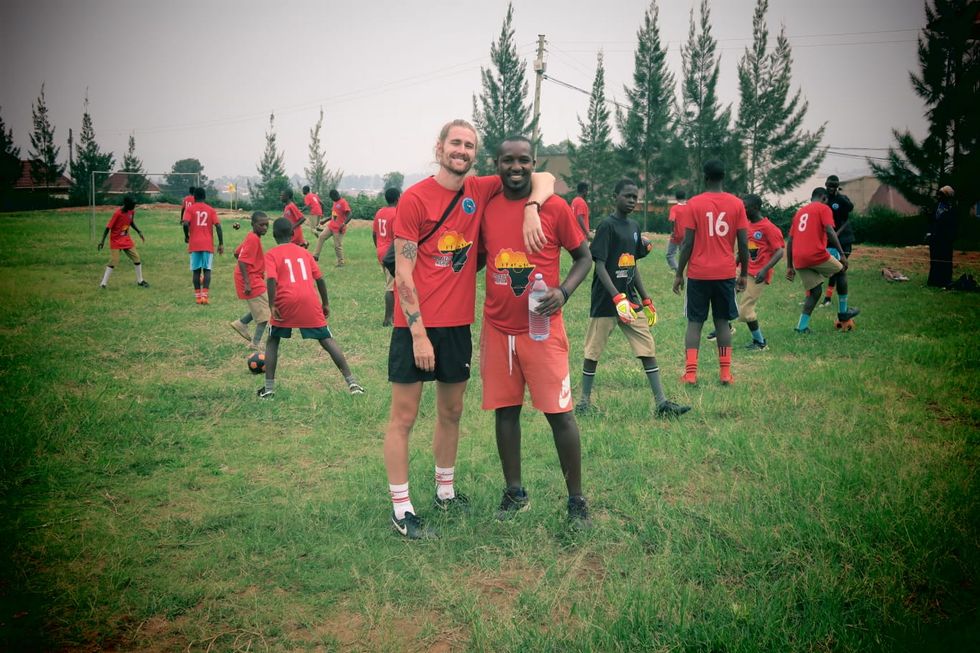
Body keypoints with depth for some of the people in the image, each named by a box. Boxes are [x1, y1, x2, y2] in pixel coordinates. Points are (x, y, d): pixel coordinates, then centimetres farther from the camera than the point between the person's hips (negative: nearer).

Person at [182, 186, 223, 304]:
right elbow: (218, 226, -3)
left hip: (194, 244, 0)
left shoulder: (190, 209, 2)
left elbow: (186, 224, -13)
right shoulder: (211, 210, 7)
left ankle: (198, 296, 6)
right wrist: (221, 244, 0)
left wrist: (186, 236, 5)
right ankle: (204, 295, -12)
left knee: (196, 270, 7)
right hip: (208, 244, 0)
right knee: (207, 270, 2)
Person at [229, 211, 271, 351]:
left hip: (255, 278, 10)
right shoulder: (254, 239, -20)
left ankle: (241, 323, 22)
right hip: (251, 280, -10)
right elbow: (242, 261, -25)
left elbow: (237, 253, 19)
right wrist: (247, 283, -26)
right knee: (266, 312, -1)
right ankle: (256, 344, 5)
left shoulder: (251, 237, 9)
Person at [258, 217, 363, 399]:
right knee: (327, 340, 9)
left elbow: (271, 280, -9)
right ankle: (351, 382, 1)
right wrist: (325, 303, 23)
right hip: (310, 302, 2)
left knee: (272, 341, 18)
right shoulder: (304, 252, 19)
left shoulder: (271, 255, 9)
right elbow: (320, 278, 16)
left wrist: (272, 306, -10)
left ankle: (269, 388, 10)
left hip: (286, 302, -2)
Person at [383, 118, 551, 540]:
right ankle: (401, 510, 8)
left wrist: (530, 208, -14)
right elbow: (403, 272, -11)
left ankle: (446, 492, 31)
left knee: (451, 412, 16)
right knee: (403, 416, 1)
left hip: (458, 323, 6)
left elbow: (543, 179, 8)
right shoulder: (414, 198, -10)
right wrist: (419, 333, -15)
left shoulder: (480, 191, 4)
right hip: (416, 324, -6)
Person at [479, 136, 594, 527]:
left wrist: (564, 291, -15)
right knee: (505, 409, 10)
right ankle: (514, 493, 26)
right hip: (497, 327, 4)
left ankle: (576, 500, 13)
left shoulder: (555, 207, -5)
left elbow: (584, 257, 2)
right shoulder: (486, 208, 5)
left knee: (559, 412, -2)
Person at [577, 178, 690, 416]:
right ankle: (584, 402, 17)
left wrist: (646, 300, 17)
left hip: (630, 300, 7)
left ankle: (662, 403, 4)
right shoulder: (607, 226, -11)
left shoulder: (634, 226, 12)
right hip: (605, 301, -7)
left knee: (648, 349, 2)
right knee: (593, 351, 4)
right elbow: (599, 265, -16)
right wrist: (618, 297, -25)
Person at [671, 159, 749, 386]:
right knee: (723, 322, 11)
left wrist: (678, 274, 0)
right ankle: (725, 373, 9)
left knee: (694, 322, 5)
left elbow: (687, 243, -7)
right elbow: (743, 244, 0)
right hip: (726, 273, 2)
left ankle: (690, 373, -2)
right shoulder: (737, 204, 1)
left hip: (698, 274, -2)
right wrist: (744, 274, 9)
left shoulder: (694, 203, -5)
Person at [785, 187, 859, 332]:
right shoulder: (823, 208, 5)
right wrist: (842, 254, -11)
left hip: (798, 260, 6)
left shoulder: (800, 211, 25)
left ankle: (802, 325, 3)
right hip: (816, 255, -6)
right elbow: (830, 232, -12)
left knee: (814, 291, 16)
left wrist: (789, 266, 22)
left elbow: (790, 240, 21)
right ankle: (843, 313, 23)